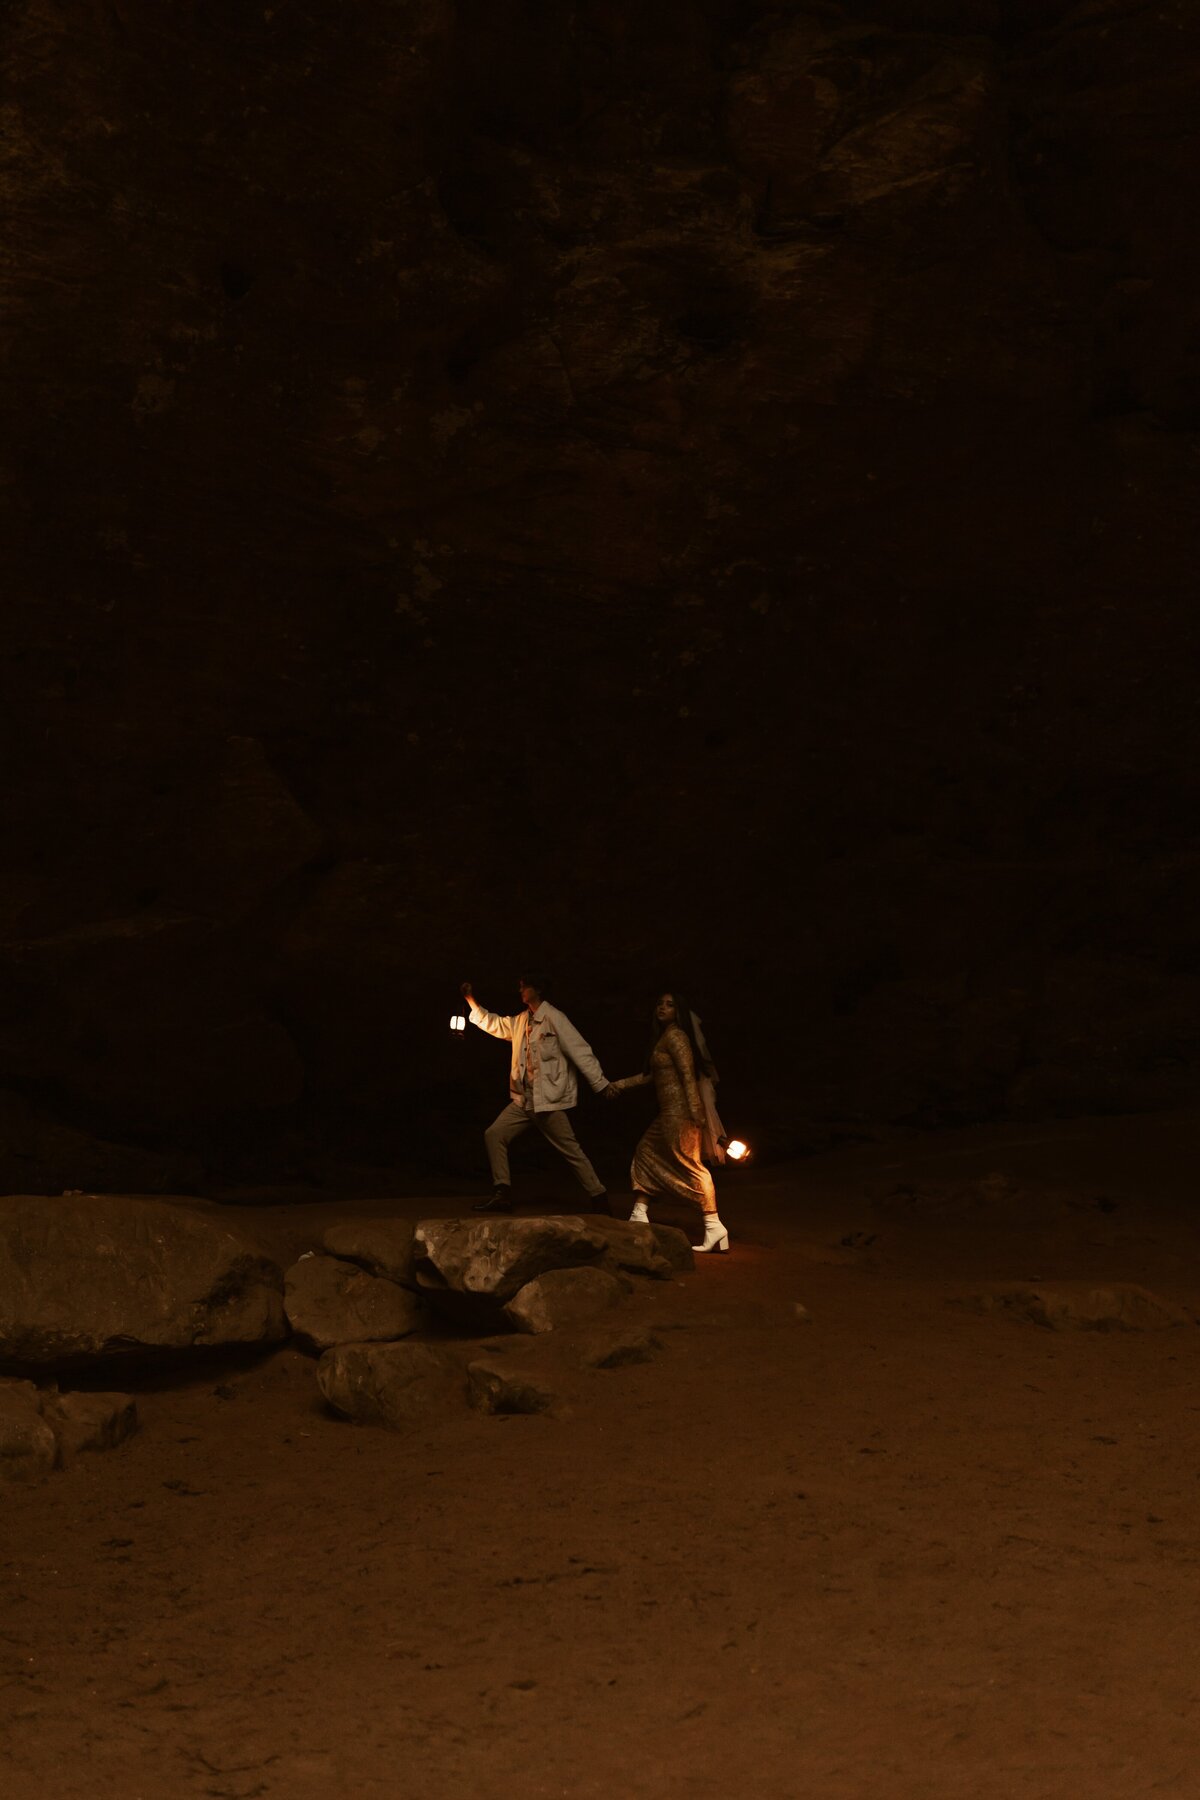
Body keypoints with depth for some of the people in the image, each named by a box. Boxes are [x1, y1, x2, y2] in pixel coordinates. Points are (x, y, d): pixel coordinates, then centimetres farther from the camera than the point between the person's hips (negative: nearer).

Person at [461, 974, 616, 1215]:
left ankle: (598, 1199, 3)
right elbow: (494, 1024, 24)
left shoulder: (554, 1018, -10)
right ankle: (502, 1195, 3)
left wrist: (600, 1083, -17)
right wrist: (471, 1001, 14)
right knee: (494, 1135, 2)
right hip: (523, 1100, 8)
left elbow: (580, 1051, -13)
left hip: (549, 1100, -8)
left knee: (570, 1149, -6)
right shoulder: (520, 1021, 14)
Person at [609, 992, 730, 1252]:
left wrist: (695, 1111, -26)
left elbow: (688, 1074, -19)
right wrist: (620, 1085, 31)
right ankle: (638, 1216, 24)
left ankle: (713, 1226, -14)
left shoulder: (675, 1036, -10)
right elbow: (651, 1075, 28)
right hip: (668, 1114, 10)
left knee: (690, 1167, -12)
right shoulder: (662, 1038, 20)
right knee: (646, 1153, 16)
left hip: (679, 1113, -10)